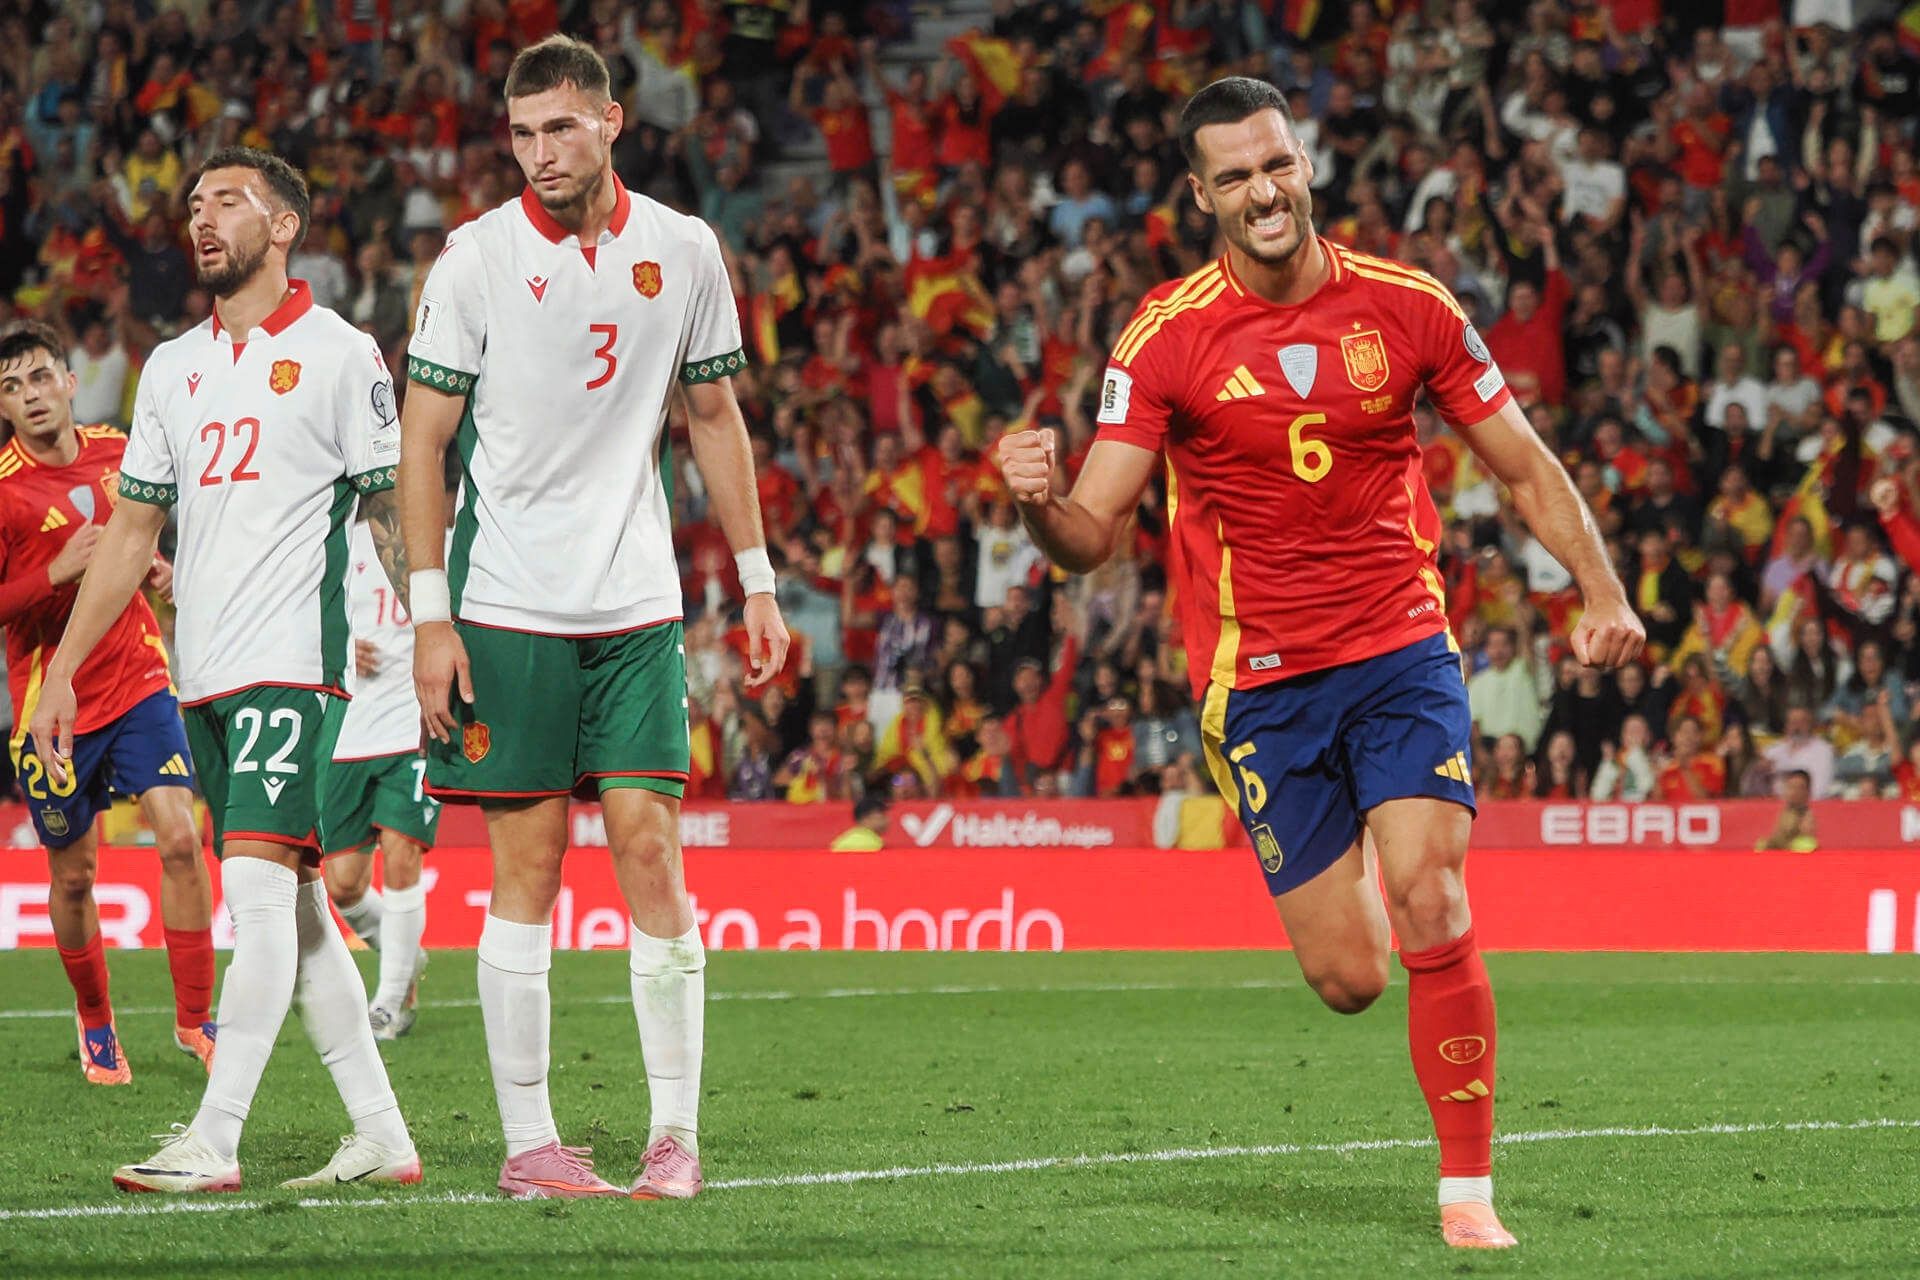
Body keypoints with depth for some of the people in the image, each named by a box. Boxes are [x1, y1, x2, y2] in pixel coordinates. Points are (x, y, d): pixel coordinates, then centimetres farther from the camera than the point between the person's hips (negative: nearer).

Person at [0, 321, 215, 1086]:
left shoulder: (116, 453, 4)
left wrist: (157, 569, 4)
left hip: (138, 683, 3)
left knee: (180, 838, -12)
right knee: (74, 875, 8)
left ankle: (194, 1020, -2)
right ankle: (95, 1025, 30)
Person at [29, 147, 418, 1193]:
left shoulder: (338, 353, -1)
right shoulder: (171, 367, 17)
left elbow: (392, 514, -2)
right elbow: (132, 528, 20)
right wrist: (61, 672, 15)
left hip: (293, 662, -7)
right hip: (202, 674, 7)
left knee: (258, 888, -15)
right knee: (294, 907, 6)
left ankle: (213, 1142, -17)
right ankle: (382, 1135, 10)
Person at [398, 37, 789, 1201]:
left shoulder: (683, 250, 4)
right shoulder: (478, 257, -3)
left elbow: (715, 416, 15)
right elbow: (423, 441, -1)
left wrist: (757, 582, 11)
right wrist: (430, 616, -6)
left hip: (638, 608, 2)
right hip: (508, 610, -2)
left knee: (651, 853, -4)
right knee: (527, 869, -1)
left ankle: (677, 1134, 2)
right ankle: (528, 1143, 5)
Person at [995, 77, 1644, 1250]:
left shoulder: (1406, 307, -1)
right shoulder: (1168, 337, -6)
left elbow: (1527, 469, 7)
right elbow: (1092, 537, -10)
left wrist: (1603, 592, -7)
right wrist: (1041, 503, -34)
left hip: (1401, 650, 1)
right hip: (1259, 678, 0)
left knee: (1431, 911, -19)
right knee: (1348, 979, -1)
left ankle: (1469, 1192, -7)